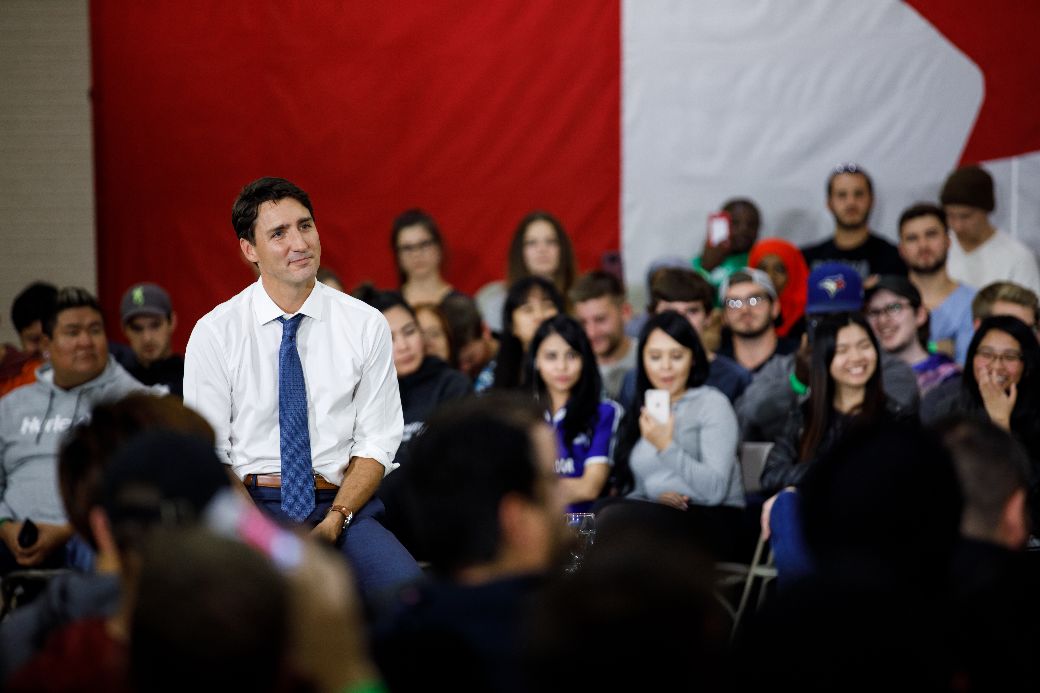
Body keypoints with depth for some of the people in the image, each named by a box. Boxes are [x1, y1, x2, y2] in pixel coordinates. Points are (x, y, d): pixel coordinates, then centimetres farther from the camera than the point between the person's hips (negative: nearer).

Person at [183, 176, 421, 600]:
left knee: (406, 588, -29)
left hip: (343, 505, 1)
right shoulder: (213, 334, 2)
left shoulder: (366, 325, 6)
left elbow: (376, 442, 5)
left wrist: (335, 520, -11)